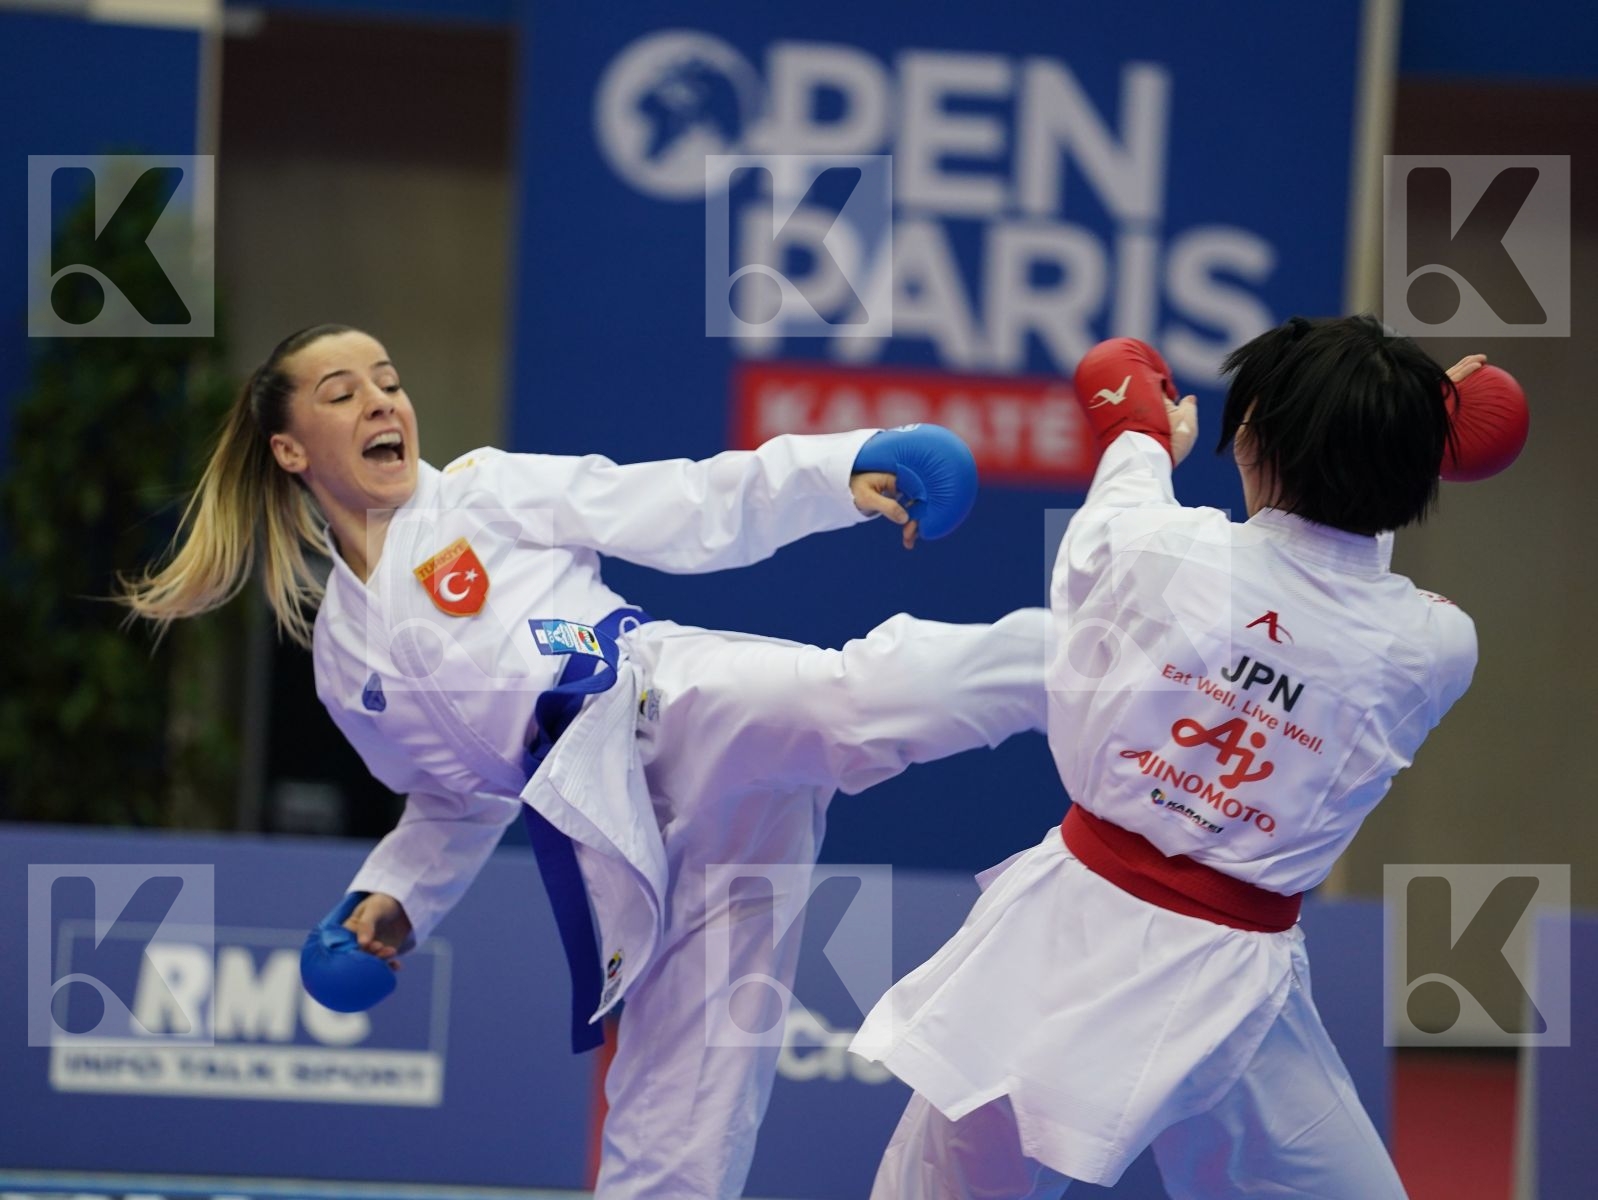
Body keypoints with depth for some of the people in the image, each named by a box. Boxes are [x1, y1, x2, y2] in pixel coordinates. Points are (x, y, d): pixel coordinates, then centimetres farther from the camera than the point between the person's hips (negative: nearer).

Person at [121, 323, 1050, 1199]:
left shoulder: (485, 491, 10)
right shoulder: (345, 657, 20)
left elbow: (682, 511, 2)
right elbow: (459, 799, 30)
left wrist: (837, 470, -10)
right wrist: (394, 900, 14)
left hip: (686, 704, -3)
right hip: (629, 836, 3)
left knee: (859, 695, -35)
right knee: (669, 1112, 1)